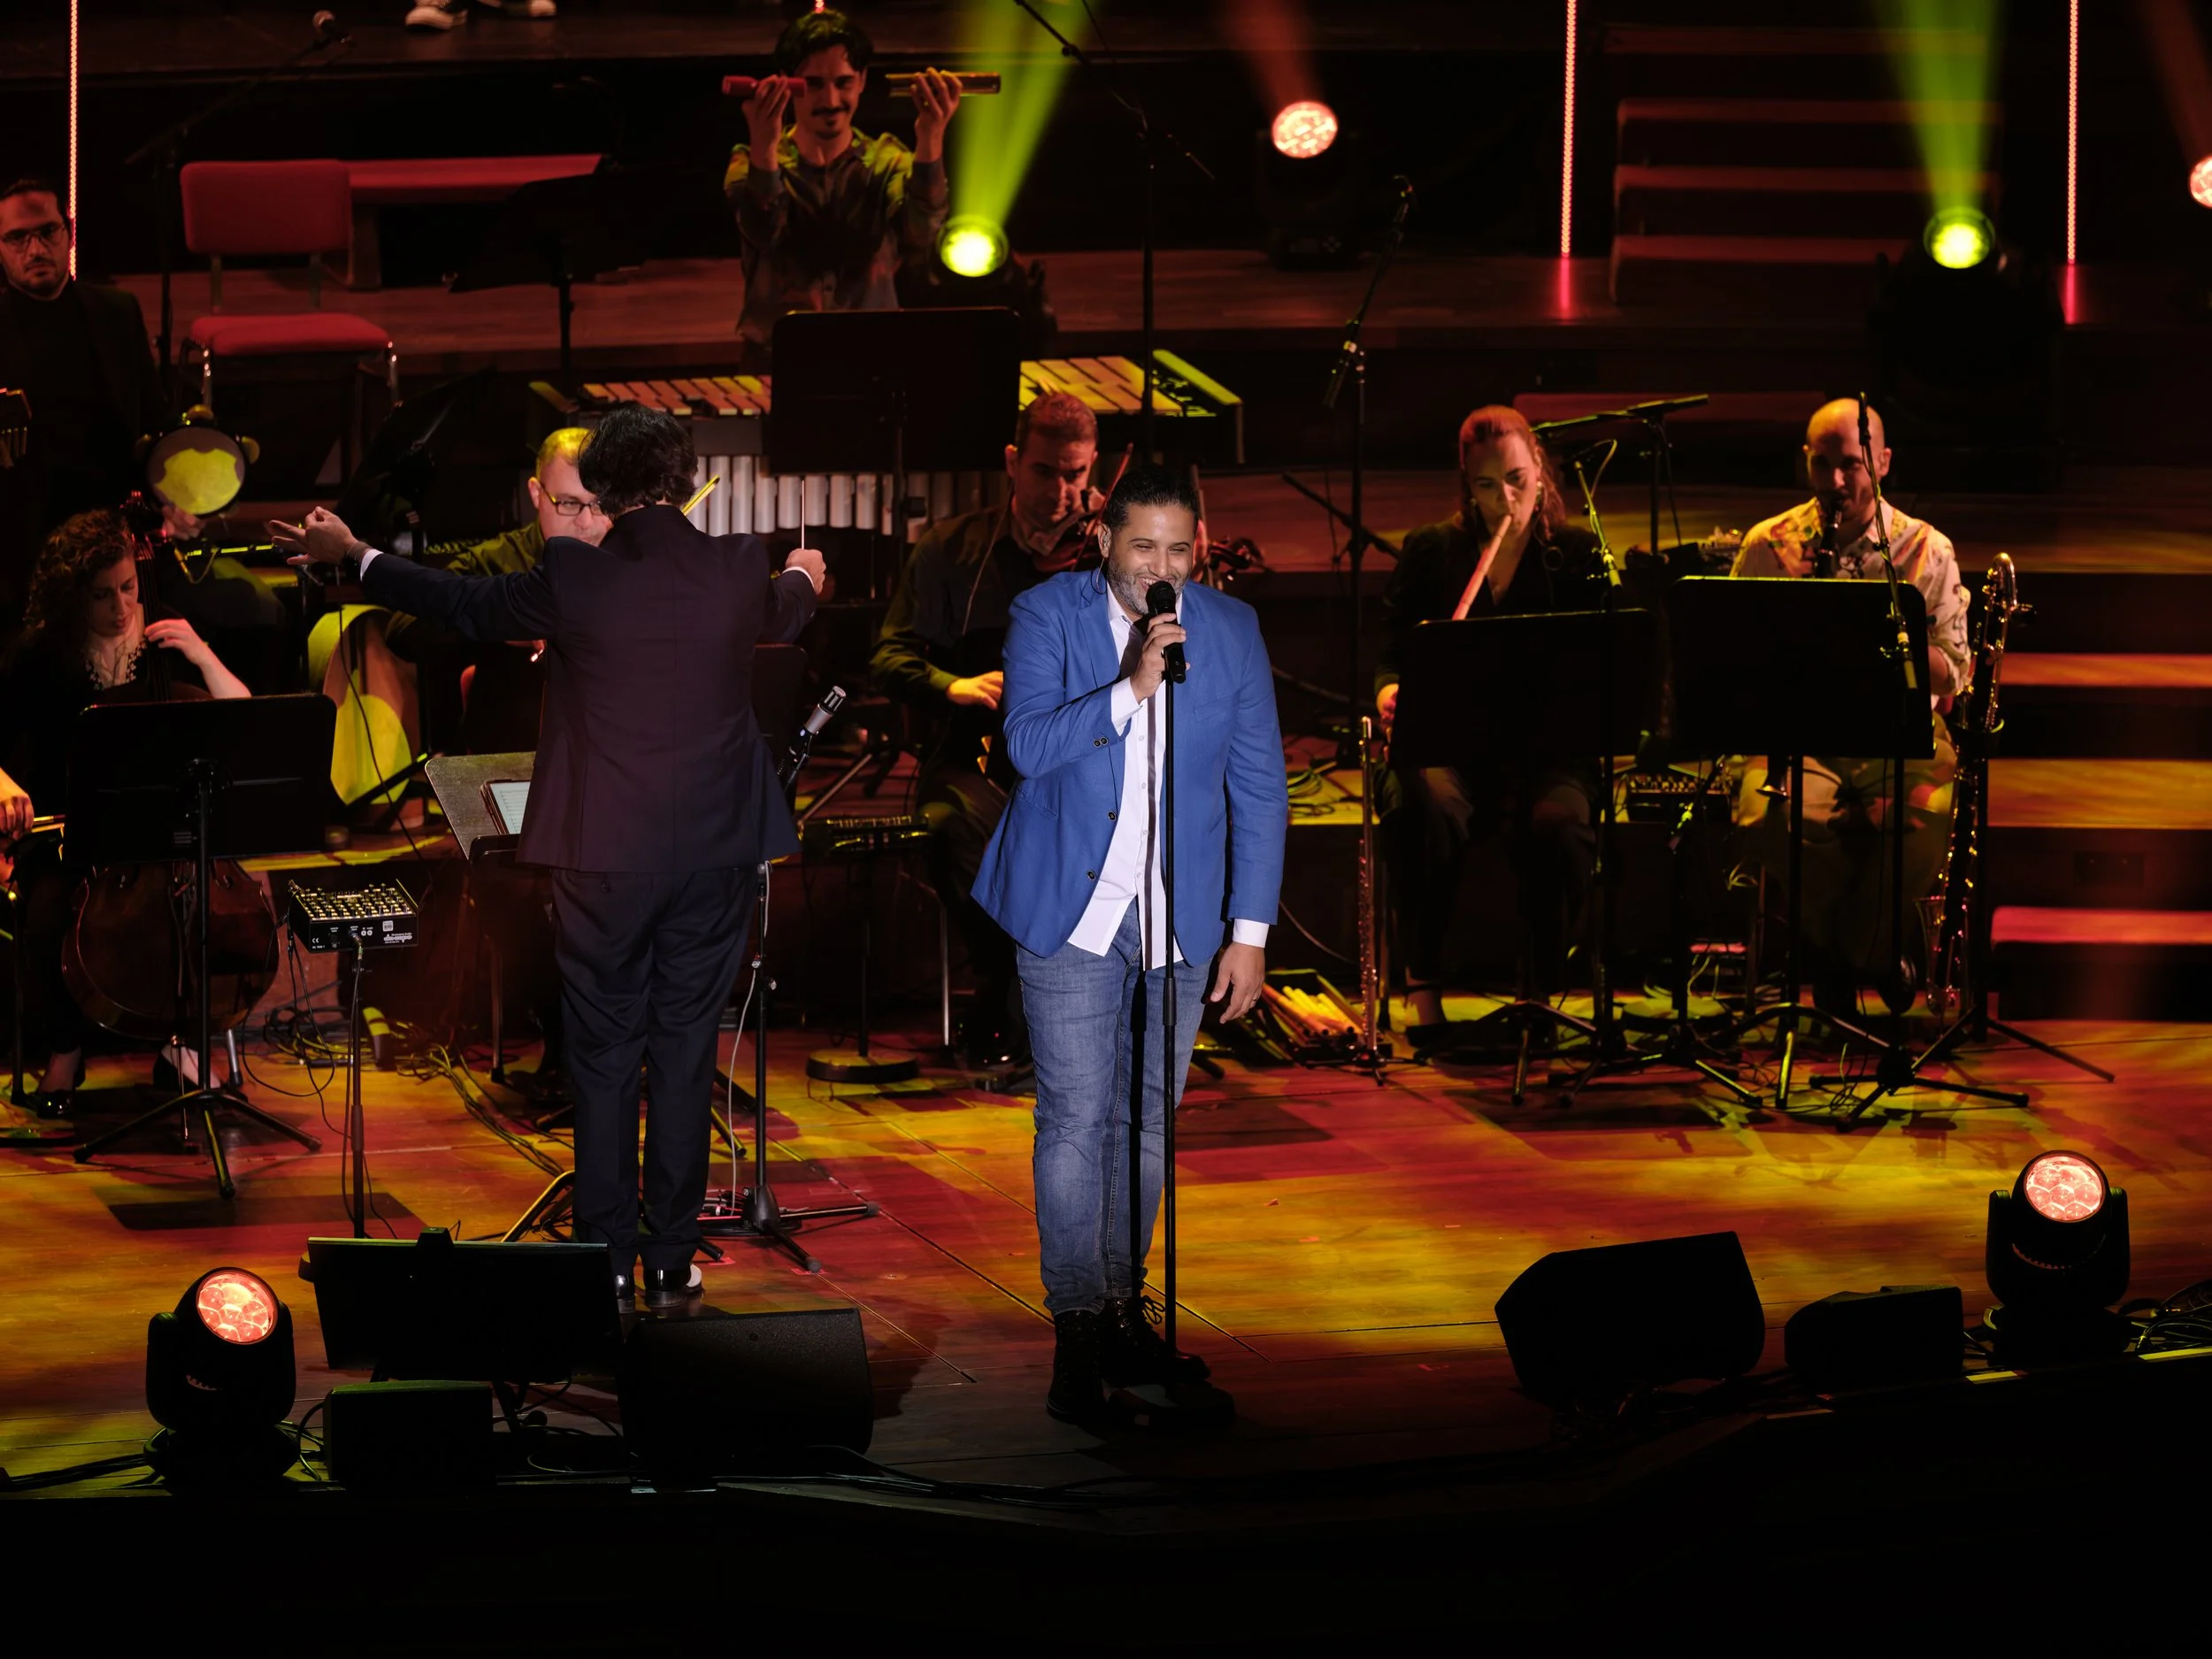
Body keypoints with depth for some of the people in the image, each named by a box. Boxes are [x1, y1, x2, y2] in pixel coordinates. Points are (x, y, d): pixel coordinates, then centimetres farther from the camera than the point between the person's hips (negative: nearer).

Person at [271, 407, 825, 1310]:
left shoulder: (574, 574, -11)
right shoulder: (739, 569, -3)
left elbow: (467, 606, 5)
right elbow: (782, 617, 21)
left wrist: (352, 555, 21)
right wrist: (803, 575, 47)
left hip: (604, 860, -2)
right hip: (715, 854, 2)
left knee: (602, 1058, 8)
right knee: (686, 1056, 9)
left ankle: (608, 1261, 11)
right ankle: (673, 1260, 12)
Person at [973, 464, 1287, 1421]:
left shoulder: (1231, 631, 2)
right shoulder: (1048, 617, -4)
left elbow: (1258, 788, 5)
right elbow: (1027, 745, -17)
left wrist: (1250, 930, 1)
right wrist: (1131, 687, -27)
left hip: (1180, 921, 3)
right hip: (1073, 912, -3)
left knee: (1146, 1121, 10)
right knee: (1076, 1122, -5)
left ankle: (1124, 1315, 21)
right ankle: (1077, 1334, 0)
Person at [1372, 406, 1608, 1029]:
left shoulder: (1578, 555, 10)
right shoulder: (1429, 552, 13)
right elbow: (1388, 651, 8)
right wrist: (1392, 691, -17)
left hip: (1547, 744, 0)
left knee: (1558, 822, -36)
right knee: (1425, 808, -36)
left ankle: (1540, 998, -20)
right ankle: (1424, 995, -26)